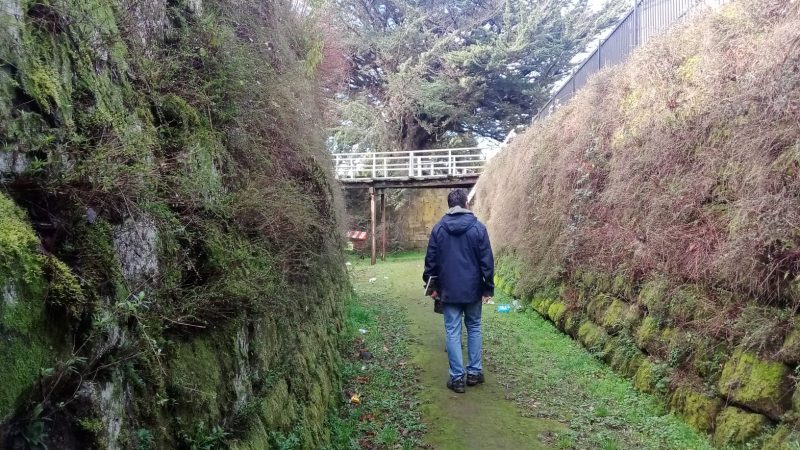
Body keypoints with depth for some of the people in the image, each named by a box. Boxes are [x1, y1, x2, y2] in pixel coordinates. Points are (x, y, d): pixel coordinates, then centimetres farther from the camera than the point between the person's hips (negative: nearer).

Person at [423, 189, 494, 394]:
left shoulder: (438, 228, -2)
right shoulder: (478, 227, -5)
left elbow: (431, 260, 2)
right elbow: (487, 260, -5)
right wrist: (488, 288, 2)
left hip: (449, 290, 0)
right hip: (473, 289, 0)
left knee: (452, 332, 5)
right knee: (474, 328, 16)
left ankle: (457, 377, 5)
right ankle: (474, 372, 19)